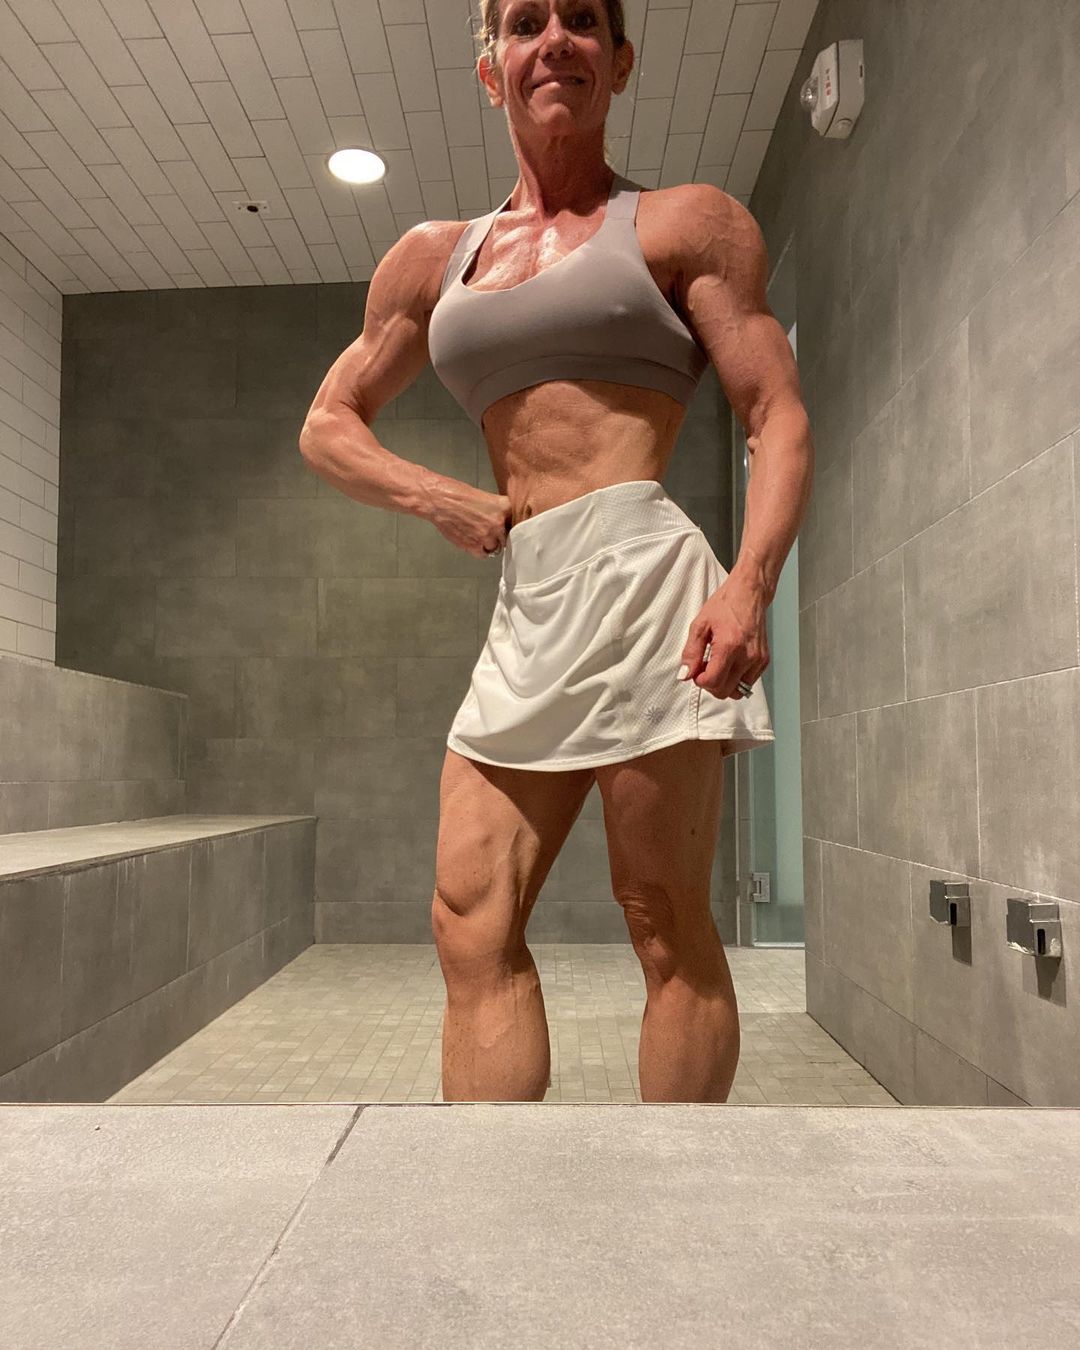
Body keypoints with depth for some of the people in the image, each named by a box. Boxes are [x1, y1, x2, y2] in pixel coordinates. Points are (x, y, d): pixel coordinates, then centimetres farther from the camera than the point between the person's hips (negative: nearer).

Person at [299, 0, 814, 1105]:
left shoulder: (684, 221, 11)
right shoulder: (433, 257, 22)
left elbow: (779, 420, 2)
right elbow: (326, 425, 26)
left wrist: (750, 583, -16)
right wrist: (438, 497, 7)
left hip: (636, 572, -4)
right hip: (521, 613, 5)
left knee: (667, 926, -2)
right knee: (472, 925, -1)